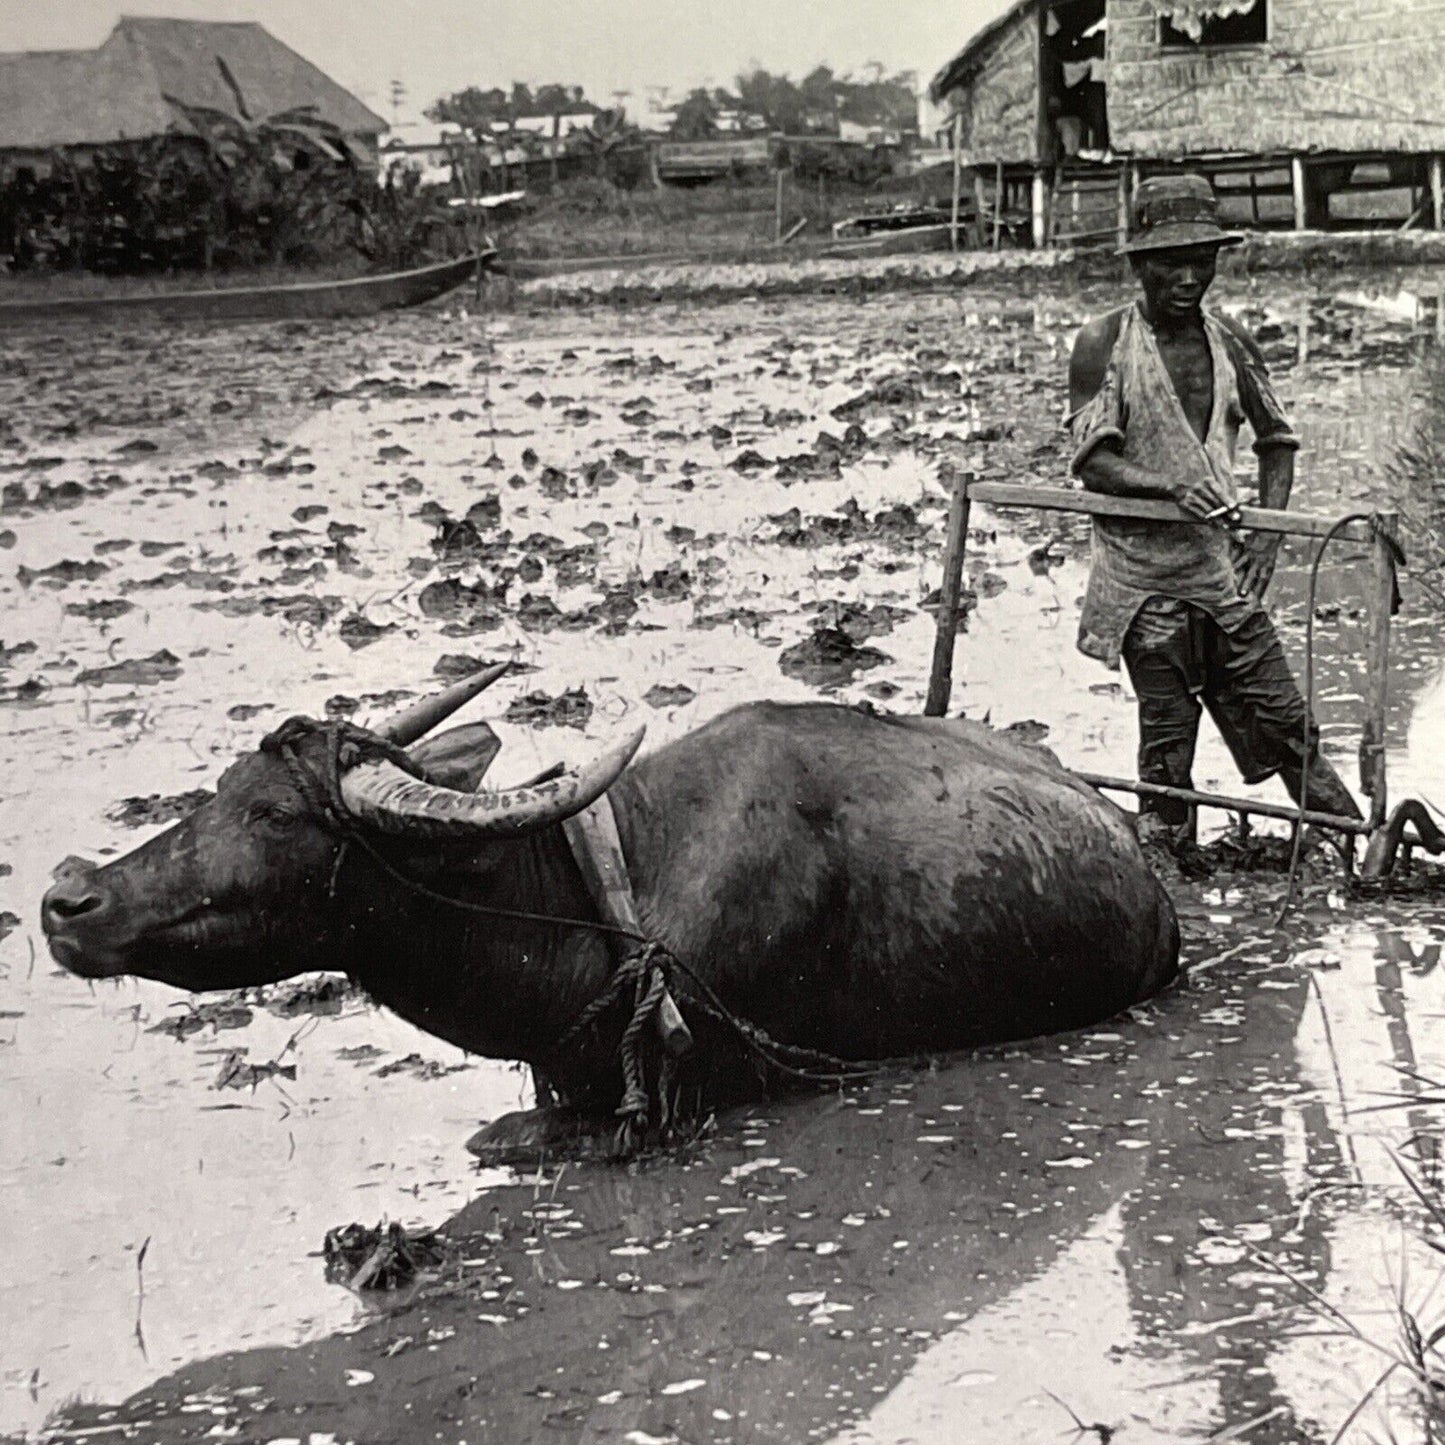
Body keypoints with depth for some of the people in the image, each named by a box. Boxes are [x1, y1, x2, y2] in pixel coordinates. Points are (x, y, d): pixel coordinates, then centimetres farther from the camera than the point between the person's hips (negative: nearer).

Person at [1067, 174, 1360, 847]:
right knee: (1166, 734, 1)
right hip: (1142, 570, -3)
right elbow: (1092, 462, -11)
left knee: (1283, 717, 3)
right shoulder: (1102, 345, -5)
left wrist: (1266, 535, 3)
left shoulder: (1230, 342, 7)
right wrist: (1174, 488, -27)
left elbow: (1277, 442, 17)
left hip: (1222, 564, 3)